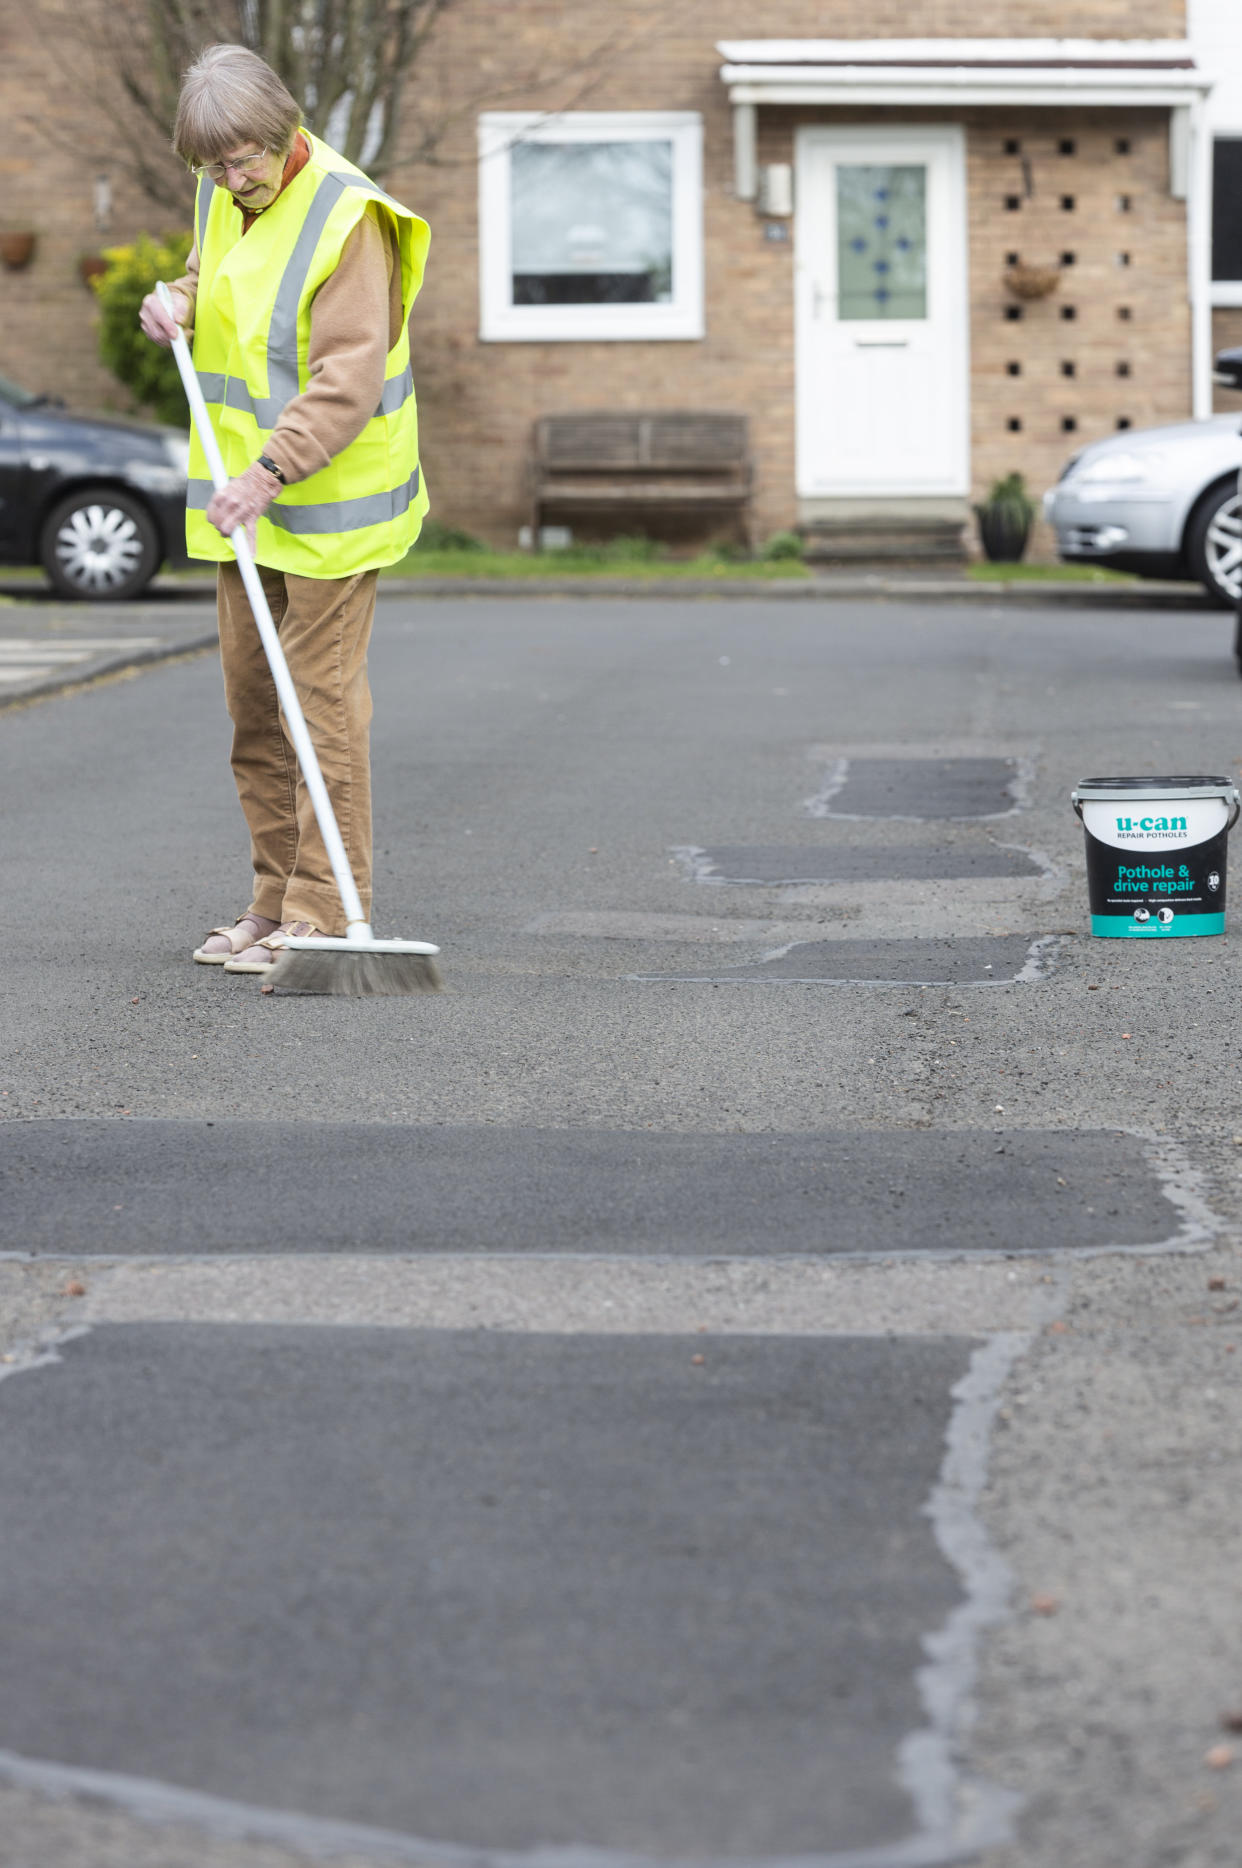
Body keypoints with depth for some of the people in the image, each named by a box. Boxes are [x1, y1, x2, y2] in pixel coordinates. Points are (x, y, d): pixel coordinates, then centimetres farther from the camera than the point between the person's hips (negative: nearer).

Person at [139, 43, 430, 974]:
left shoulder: (346, 217, -19)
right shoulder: (225, 196, 7)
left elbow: (349, 376, -25)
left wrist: (271, 472, -33)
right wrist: (181, 306, 5)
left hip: (327, 498, -8)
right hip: (245, 494, 8)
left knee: (324, 697, -8)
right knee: (252, 702, 11)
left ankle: (323, 914, -5)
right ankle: (277, 901, 19)